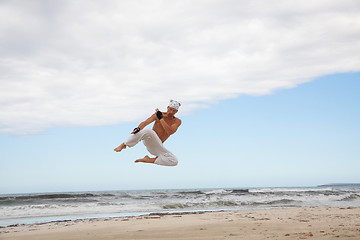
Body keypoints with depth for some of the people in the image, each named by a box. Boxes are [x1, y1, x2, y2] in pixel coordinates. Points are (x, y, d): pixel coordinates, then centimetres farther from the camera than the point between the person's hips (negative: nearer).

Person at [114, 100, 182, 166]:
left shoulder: (177, 121, 3)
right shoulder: (158, 114, 1)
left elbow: (170, 132, -17)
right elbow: (146, 122, -13)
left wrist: (161, 118, -21)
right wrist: (138, 128, -35)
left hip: (157, 145, 3)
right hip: (149, 139, -3)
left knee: (174, 161, -18)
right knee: (147, 131, -39)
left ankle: (149, 160, -10)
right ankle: (123, 145, -27)